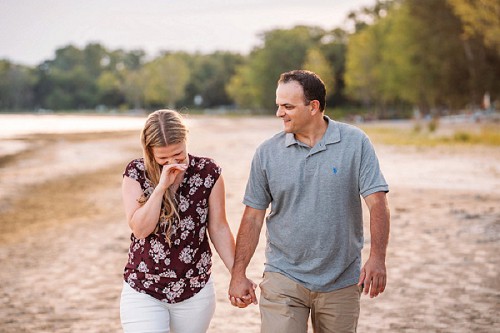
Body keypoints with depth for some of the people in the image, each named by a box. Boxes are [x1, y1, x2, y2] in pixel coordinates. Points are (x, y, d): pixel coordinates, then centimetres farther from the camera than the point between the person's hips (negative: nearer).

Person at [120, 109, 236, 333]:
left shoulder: (208, 172, -4)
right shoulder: (136, 173, -5)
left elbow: (218, 228, 2)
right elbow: (139, 229, -14)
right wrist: (162, 186, -21)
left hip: (195, 291, 1)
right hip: (143, 292, -1)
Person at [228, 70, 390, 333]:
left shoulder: (355, 143, -4)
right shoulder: (268, 152, -1)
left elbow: (377, 203, -9)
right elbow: (253, 216, 3)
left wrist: (377, 258, -22)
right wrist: (238, 273, -1)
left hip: (341, 282, 0)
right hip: (283, 279, 0)